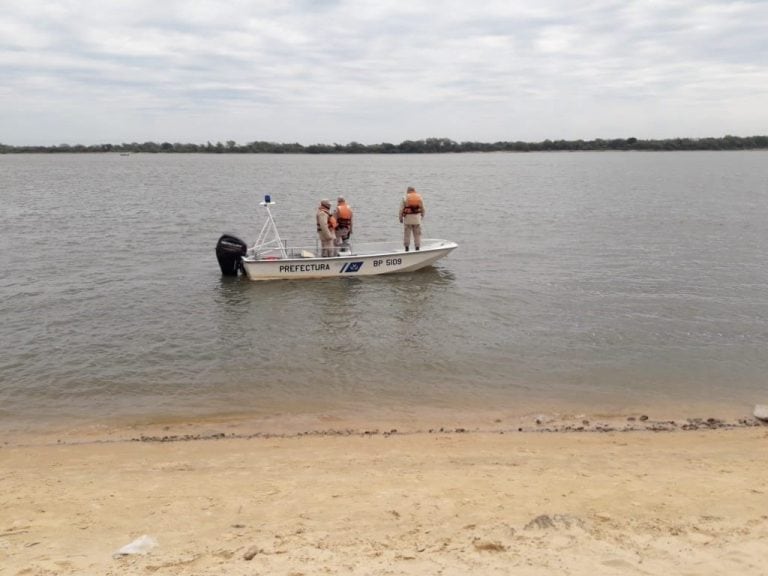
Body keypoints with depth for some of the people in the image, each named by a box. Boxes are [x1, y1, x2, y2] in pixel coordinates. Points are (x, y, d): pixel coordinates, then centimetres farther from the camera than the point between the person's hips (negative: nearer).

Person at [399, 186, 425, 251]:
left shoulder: (405, 197, 0)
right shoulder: (419, 197, 7)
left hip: (407, 217, -2)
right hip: (417, 218, 2)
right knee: (417, 234, 8)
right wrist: (422, 216, 24)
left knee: (407, 233, 6)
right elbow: (423, 209, 9)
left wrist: (401, 218, 6)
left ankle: (407, 247, 4)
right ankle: (417, 247, 8)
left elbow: (401, 209, -4)